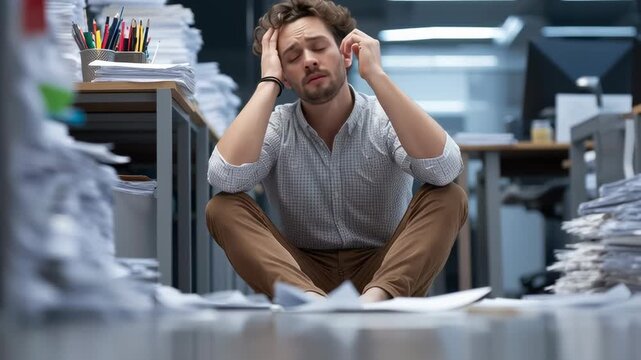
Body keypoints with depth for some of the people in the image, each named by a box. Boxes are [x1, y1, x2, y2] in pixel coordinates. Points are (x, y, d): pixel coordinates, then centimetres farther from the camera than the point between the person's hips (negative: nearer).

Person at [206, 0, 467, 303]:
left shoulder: (385, 120, -5)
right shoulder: (277, 128, -1)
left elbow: (445, 170, -27)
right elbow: (224, 179, -23)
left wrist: (376, 74, -23)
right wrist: (268, 83, -16)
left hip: (385, 275, -1)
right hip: (303, 276, 1)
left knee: (449, 198, -24)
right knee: (223, 208, -21)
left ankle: (376, 301, -48)